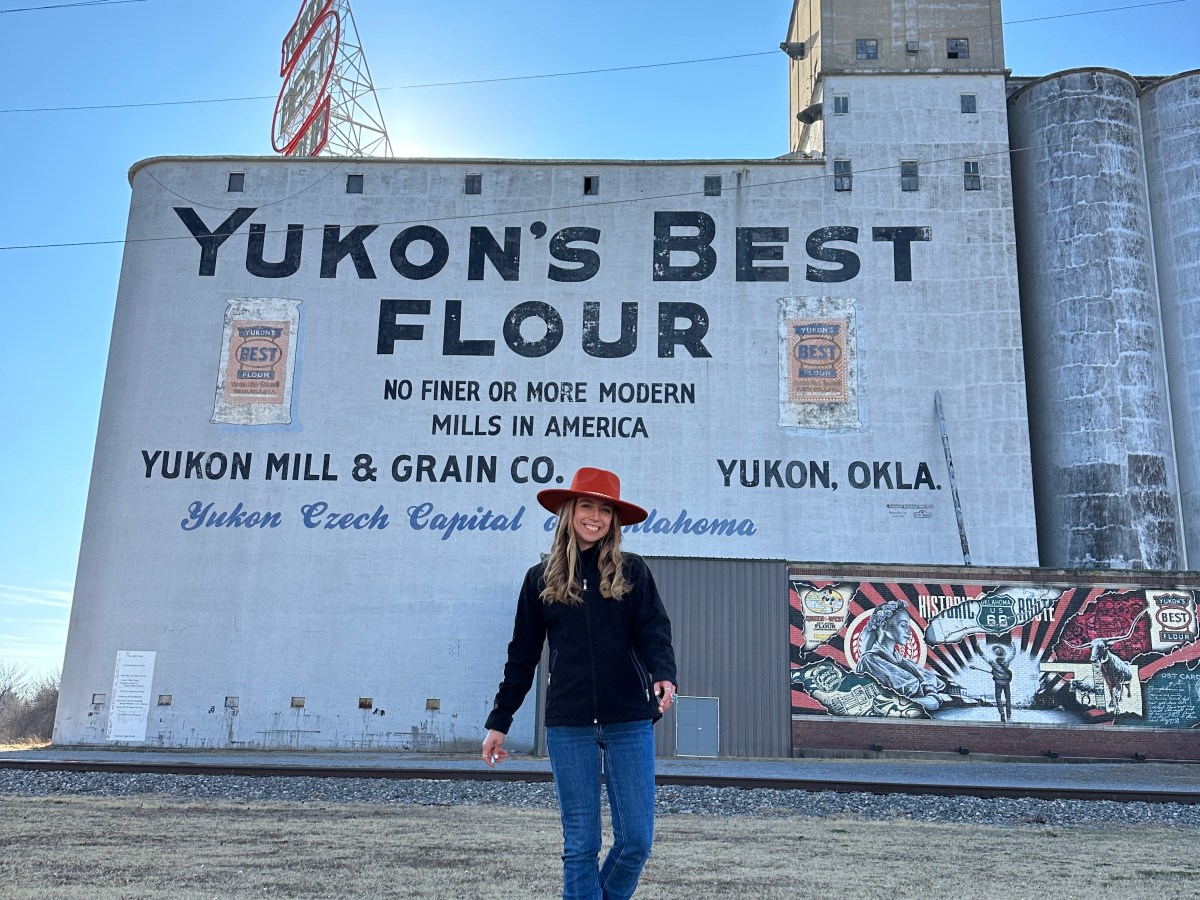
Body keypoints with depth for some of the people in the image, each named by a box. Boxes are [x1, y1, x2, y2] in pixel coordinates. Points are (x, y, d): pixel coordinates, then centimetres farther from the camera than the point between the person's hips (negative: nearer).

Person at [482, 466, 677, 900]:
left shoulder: (632, 571, 4)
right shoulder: (541, 578, 7)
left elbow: (655, 633, -6)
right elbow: (522, 657, 11)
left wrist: (664, 676, -27)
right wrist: (498, 722, 11)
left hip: (629, 722, 0)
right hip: (568, 726, 1)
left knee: (636, 840, 2)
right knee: (580, 844, 6)